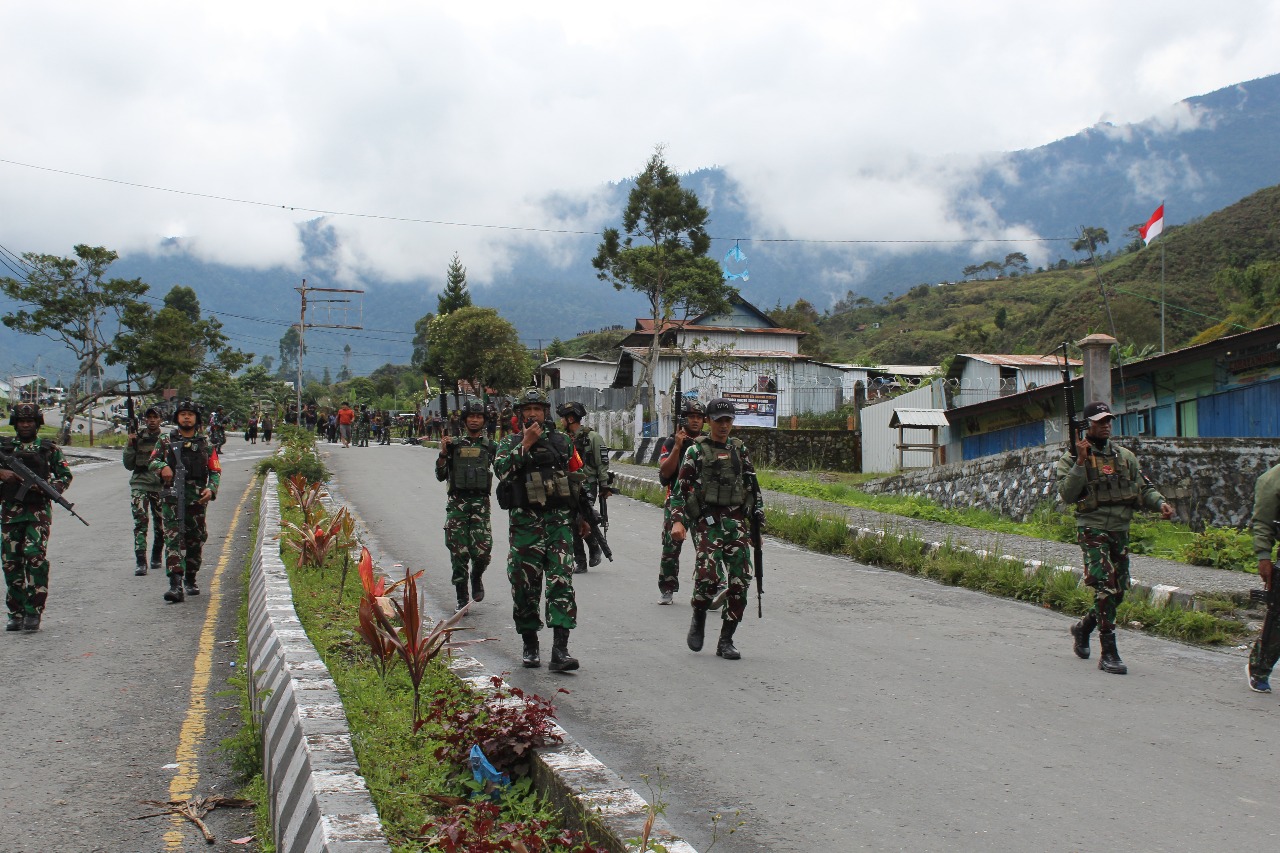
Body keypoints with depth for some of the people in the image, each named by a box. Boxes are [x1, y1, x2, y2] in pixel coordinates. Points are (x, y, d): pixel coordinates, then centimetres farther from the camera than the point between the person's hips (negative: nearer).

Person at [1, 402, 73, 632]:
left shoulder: (49, 448, 9)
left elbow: (66, 475, 10)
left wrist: (50, 487, -8)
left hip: (38, 511, -2)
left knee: (35, 556, -15)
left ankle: (33, 612, -11)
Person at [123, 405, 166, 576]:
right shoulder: (137, 438, 7)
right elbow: (129, 464, 6)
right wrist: (130, 445, -6)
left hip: (161, 485, 1)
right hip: (140, 484, -1)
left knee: (160, 525, 7)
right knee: (140, 522, -12)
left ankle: (156, 558, 27)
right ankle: (141, 563, -15)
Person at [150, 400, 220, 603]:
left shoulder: (205, 443, 11)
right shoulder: (166, 441, 11)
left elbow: (216, 470, 9)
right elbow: (153, 460, 11)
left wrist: (211, 489, -8)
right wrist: (162, 466, -12)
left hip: (197, 497, 1)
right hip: (172, 496, -1)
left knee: (196, 540, 9)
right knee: (173, 539, -12)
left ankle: (191, 579, 28)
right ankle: (176, 585, -19)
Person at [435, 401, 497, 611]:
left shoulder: (490, 446, 8)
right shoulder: (453, 444, 9)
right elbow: (440, 476, 7)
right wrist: (443, 453, -6)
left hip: (481, 502, -1)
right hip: (457, 502, 1)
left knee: (482, 550, -12)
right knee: (459, 553, -2)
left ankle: (476, 578, 21)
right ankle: (462, 599, 9)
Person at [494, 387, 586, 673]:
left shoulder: (562, 441, 12)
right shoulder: (511, 442, 7)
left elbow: (579, 476, 19)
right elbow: (501, 469, -14)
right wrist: (525, 444, -16)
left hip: (559, 522, 0)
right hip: (525, 523, 0)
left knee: (561, 583, -9)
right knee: (525, 585, 4)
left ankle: (560, 651, -13)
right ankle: (530, 646, 19)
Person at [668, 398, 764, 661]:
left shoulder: (740, 450, 14)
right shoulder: (696, 451, 4)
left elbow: (753, 487, 18)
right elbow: (679, 488, 0)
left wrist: (758, 522, 13)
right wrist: (678, 520, -14)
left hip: (737, 520, 4)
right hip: (707, 520, -4)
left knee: (740, 580, -3)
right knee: (708, 575, -20)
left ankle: (726, 640, 8)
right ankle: (698, 619, 10)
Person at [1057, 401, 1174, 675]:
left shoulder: (1125, 456, 11)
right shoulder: (1073, 457, -4)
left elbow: (1143, 488, 13)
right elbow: (1066, 494, -13)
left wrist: (1160, 502, -7)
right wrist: (1081, 462, -20)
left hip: (1121, 531, 6)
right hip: (1092, 530, -6)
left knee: (1118, 591, 11)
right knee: (1106, 587, -16)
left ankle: (1084, 627, 36)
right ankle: (1109, 654, -11)